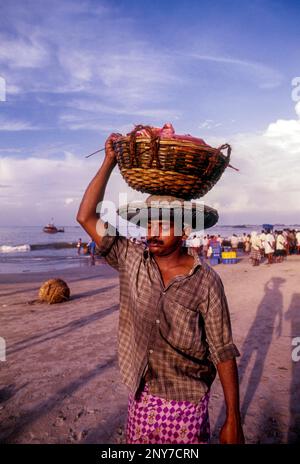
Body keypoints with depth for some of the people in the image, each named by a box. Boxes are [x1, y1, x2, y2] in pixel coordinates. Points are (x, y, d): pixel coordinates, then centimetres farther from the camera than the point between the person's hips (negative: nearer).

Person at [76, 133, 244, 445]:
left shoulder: (206, 282, -16)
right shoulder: (131, 261, -8)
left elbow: (223, 353, -11)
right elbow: (86, 217, -8)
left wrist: (233, 421, -9)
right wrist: (109, 162, -11)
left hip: (186, 404, -3)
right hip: (140, 396, 3)